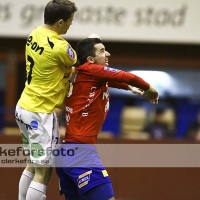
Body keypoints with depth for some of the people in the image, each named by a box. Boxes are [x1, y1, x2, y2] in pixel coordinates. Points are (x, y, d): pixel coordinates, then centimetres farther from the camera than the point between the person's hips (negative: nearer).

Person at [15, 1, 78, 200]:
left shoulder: (35, 34, 3)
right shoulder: (59, 47, -21)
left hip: (24, 107, 9)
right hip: (40, 114, -9)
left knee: (32, 167, 18)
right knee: (43, 173, -5)